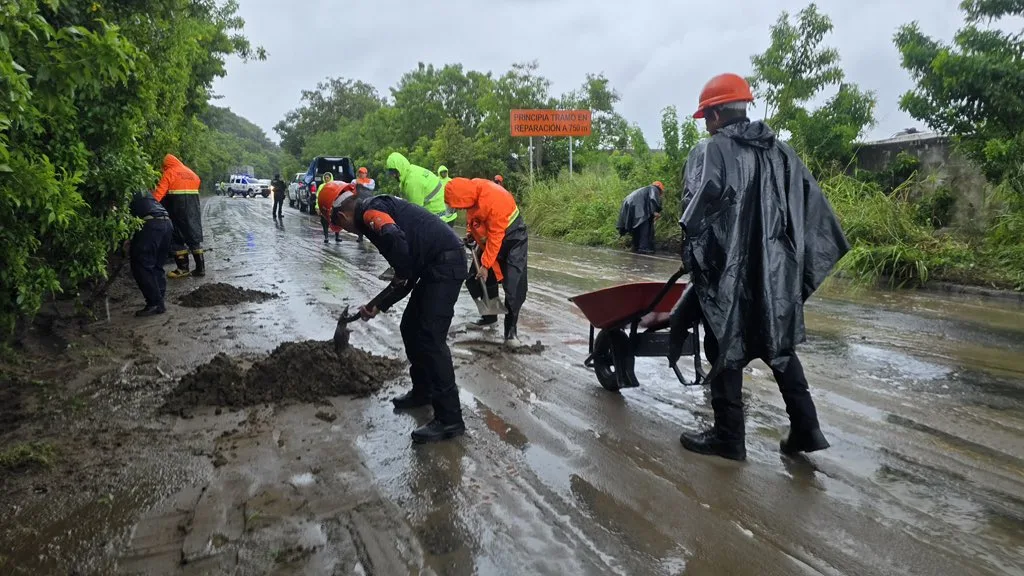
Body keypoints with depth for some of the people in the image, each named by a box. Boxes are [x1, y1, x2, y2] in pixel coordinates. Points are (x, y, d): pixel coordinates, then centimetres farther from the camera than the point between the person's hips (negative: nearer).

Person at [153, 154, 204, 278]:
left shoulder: (169, 173, -2)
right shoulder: (192, 174, 18)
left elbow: (159, 192, -13)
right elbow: (195, 191, 11)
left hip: (177, 210, -5)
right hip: (193, 209, 6)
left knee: (177, 238, 4)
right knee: (195, 236, 11)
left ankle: (183, 268, 4)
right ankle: (200, 267, 10)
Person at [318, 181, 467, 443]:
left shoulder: (369, 212, -8)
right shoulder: (378, 212, 22)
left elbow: (395, 239, -33)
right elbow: (403, 277, 24)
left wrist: (402, 275, -16)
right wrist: (378, 305, 25)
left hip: (446, 263, -10)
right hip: (436, 266, 10)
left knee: (430, 338, -9)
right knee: (411, 329, 18)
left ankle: (450, 419, -4)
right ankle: (423, 391, 34)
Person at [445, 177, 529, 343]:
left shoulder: (493, 200, -36)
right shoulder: (471, 187, -14)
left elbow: (495, 237, -28)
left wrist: (486, 265, -23)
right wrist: (470, 232, -3)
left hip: (512, 237, -8)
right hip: (489, 236, 8)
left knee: (514, 285, -13)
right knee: (476, 279, 8)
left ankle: (511, 329, -5)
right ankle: (489, 315, 25)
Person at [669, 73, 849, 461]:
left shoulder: (713, 151, -8)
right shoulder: (779, 150, 12)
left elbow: (698, 212, -21)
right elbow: (812, 204, 13)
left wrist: (693, 254, -8)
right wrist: (796, 261, 18)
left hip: (729, 272, -7)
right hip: (776, 270, 7)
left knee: (726, 349, 4)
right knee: (779, 344, 18)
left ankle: (728, 437, 12)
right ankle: (805, 428, 18)